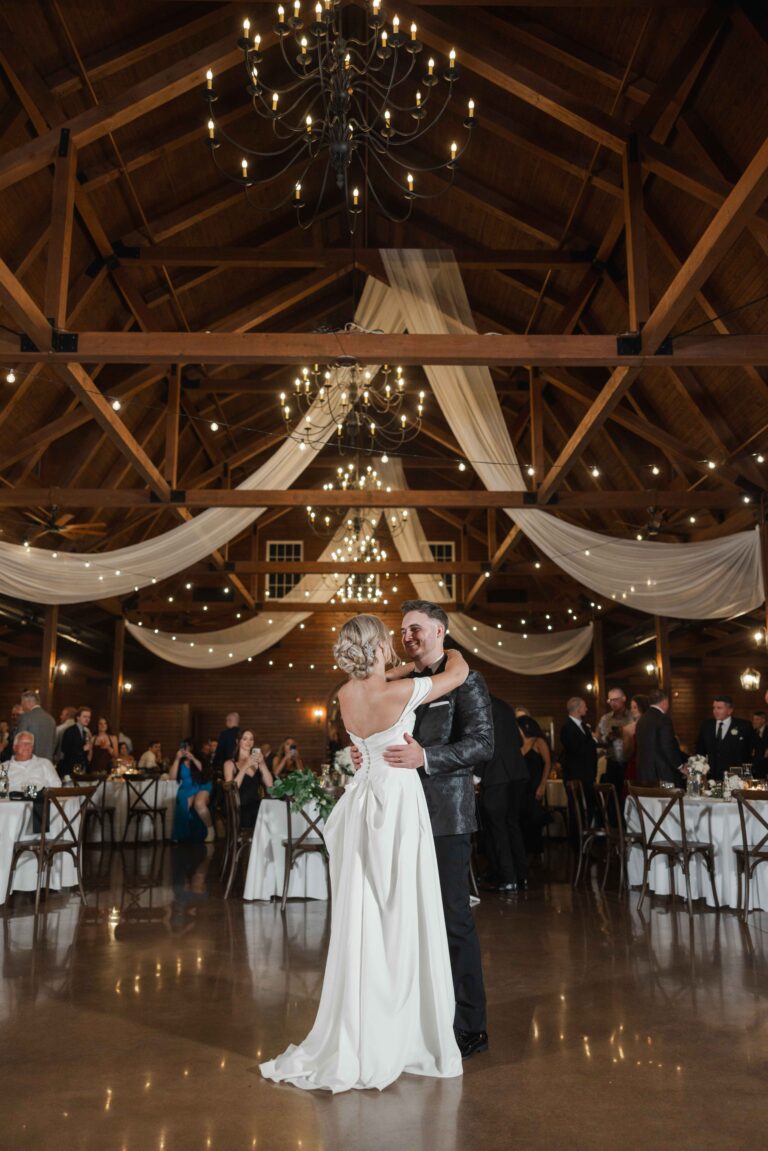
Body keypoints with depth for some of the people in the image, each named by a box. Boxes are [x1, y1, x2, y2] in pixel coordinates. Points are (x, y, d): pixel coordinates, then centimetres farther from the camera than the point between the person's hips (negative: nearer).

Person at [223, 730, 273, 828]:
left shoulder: (257, 761, 17)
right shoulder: (230, 763, 8)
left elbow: (270, 784, 3)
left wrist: (262, 763, -7)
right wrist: (246, 766, -13)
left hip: (257, 806, 3)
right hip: (240, 807, -3)